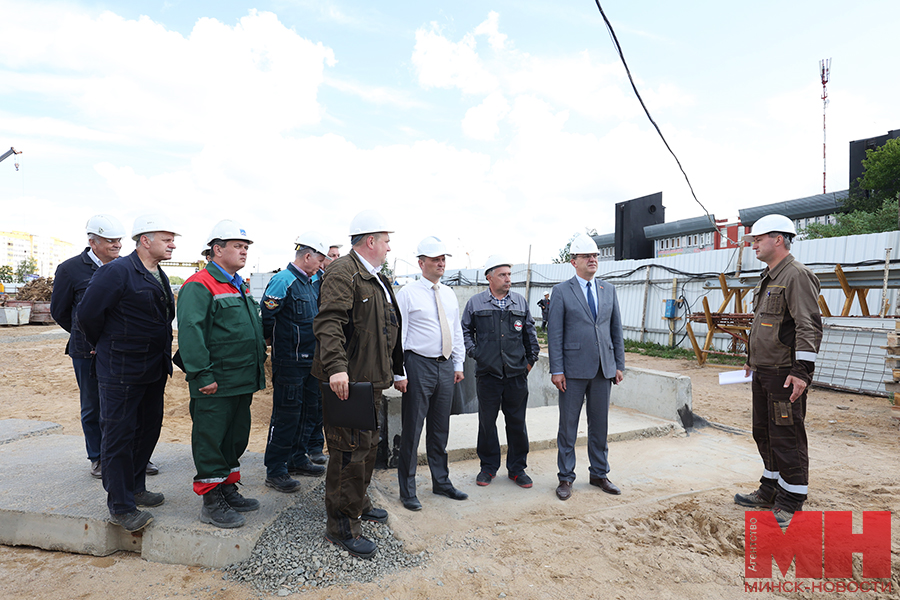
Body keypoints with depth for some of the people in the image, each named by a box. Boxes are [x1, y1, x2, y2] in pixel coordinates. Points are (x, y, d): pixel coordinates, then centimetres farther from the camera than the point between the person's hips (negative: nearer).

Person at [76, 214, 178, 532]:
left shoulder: (160, 277, 11)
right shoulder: (116, 272, -16)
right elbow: (86, 314, -13)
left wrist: (163, 359, 16)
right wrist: (107, 347, 0)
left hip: (153, 371, 8)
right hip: (121, 372, -8)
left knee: (149, 429, 16)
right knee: (119, 435, 2)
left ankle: (135, 487, 34)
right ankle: (120, 506, 14)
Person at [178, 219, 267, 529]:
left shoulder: (239, 286, 17)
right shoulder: (199, 285, -12)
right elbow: (190, 332, -20)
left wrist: (257, 366, 19)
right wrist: (203, 375, -22)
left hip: (243, 381, 9)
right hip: (215, 385, -9)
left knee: (236, 437, 18)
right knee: (211, 440, 3)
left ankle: (228, 490, 33)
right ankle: (211, 503, 16)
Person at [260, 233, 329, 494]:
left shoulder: (313, 282, 13)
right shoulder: (283, 281, -14)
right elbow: (266, 316, -16)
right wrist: (273, 341, -5)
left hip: (311, 360, 9)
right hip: (289, 362, -9)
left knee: (309, 411, 16)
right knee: (286, 415, -1)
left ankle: (297, 459, 32)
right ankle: (275, 471, 12)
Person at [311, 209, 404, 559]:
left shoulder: (376, 278, 20)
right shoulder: (343, 273, -13)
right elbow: (329, 322, -25)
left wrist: (394, 371, 24)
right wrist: (336, 366, -34)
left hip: (372, 380, 10)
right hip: (348, 381, -10)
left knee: (368, 445, 21)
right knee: (350, 451, -2)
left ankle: (358, 504, 40)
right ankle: (341, 527, 13)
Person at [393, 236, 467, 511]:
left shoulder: (449, 294, 12)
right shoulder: (407, 293, -6)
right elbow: (398, 334, -9)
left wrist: (459, 365, 13)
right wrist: (399, 373, -12)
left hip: (445, 366, 6)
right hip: (419, 365, -6)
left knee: (440, 429, 16)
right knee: (412, 429, 1)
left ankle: (441, 482, 30)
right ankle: (407, 491, 16)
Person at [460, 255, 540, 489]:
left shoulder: (520, 302, 10)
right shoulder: (475, 303, 4)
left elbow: (530, 332, 15)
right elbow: (465, 331, 11)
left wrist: (531, 358, 11)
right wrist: (473, 352, 0)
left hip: (517, 373, 2)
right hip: (487, 373, -1)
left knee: (517, 422, 8)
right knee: (487, 421, 7)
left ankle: (517, 468, 24)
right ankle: (488, 467, 24)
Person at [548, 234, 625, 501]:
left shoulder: (608, 289, 10)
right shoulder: (562, 291, -3)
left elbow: (616, 329, 12)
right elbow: (555, 334, -6)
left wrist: (619, 364, 7)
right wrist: (556, 370, -11)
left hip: (603, 369, 4)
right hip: (574, 369, -4)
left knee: (600, 425, 14)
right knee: (568, 425, 6)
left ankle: (599, 474, 30)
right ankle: (565, 478, 20)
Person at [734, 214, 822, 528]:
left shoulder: (797, 275, -14)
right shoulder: (767, 278, 16)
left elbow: (809, 326, -21)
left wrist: (802, 370, -24)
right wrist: (751, 358, 25)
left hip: (785, 374, -10)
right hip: (763, 372, 10)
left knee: (786, 437, -1)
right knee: (764, 433, 17)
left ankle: (791, 503, 13)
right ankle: (770, 491, 31)